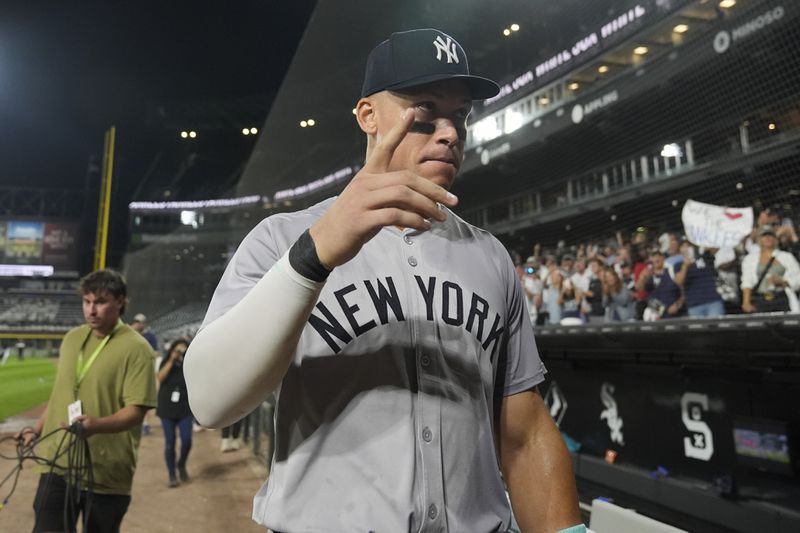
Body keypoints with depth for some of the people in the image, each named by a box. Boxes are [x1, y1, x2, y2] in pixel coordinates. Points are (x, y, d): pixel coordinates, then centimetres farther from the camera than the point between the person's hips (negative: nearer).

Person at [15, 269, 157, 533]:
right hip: (58, 463, 5)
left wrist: (97, 425, -33)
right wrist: (38, 429, 15)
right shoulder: (72, 338, 8)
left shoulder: (136, 347, -14)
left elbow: (136, 410, -18)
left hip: (105, 471, -5)